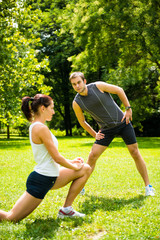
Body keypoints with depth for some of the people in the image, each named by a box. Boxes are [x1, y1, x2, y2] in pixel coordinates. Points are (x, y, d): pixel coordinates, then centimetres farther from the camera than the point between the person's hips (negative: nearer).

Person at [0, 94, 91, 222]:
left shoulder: (35, 126, 10)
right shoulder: (41, 128, -20)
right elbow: (57, 158, -18)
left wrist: (70, 161, 13)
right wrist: (74, 167, -1)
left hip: (51, 177, 10)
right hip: (41, 180, -10)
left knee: (86, 169, 12)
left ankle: (66, 209, 13)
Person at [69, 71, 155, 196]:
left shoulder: (98, 86, -14)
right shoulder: (77, 102, -8)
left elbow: (119, 90, -2)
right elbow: (82, 121, 9)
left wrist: (128, 109, -4)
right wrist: (94, 134, 4)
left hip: (122, 122, -1)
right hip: (107, 129, 2)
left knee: (135, 153, -2)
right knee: (92, 156, -9)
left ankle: (148, 186, 8)